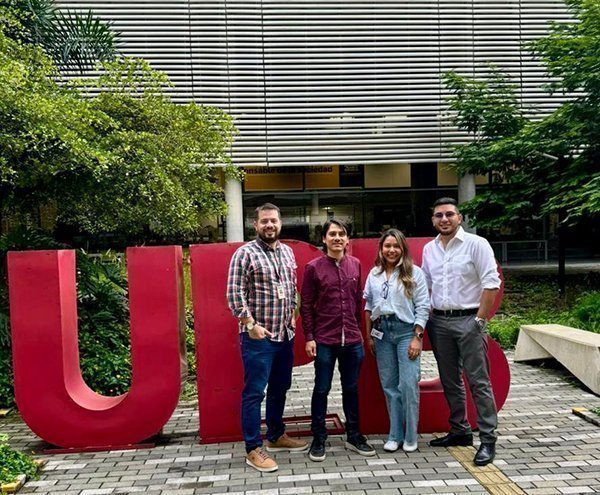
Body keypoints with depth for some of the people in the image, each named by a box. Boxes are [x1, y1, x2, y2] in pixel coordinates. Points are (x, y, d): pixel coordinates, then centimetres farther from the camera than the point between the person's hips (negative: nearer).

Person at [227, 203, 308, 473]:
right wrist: (250, 324, -18)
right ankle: (253, 450, 12)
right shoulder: (245, 253, -10)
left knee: (279, 388, 18)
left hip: (285, 334, 7)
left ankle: (276, 436, 34)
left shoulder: (287, 252, 11)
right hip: (258, 336, -7)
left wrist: (292, 315, 10)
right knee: (254, 392, 1)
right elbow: (234, 294, -13)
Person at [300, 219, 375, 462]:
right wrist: (309, 337, -7)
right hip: (324, 341, -3)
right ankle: (318, 439, 22)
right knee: (321, 389, 7)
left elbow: (358, 300, 12)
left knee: (351, 388, 14)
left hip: (352, 340, 3)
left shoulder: (355, 264, 5)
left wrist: (359, 330, 13)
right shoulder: (313, 267, -6)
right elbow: (306, 305, -4)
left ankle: (353, 435, 29)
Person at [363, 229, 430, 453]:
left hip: (406, 331, -4)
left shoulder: (414, 272, -3)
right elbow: (368, 306, 13)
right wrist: (369, 335, 11)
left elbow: (423, 307, -5)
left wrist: (417, 337, -10)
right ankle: (395, 435, 20)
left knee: (408, 384, -4)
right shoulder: (374, 274, 9)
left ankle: (410, 437, 12)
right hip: (381, 331, 4)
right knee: (389, 385, 8)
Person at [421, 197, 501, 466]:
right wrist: (427, 317, 9)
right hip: (439, 321, 6)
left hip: (468, 320, -6)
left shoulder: (476, 244, -6)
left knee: (479, 382, -3)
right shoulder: (429, 249, 11)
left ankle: (488, 439, 6)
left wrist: (480, 319, -13)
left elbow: (491, 283, -10)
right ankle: (460, 431, 27)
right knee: (450, 381, 14)